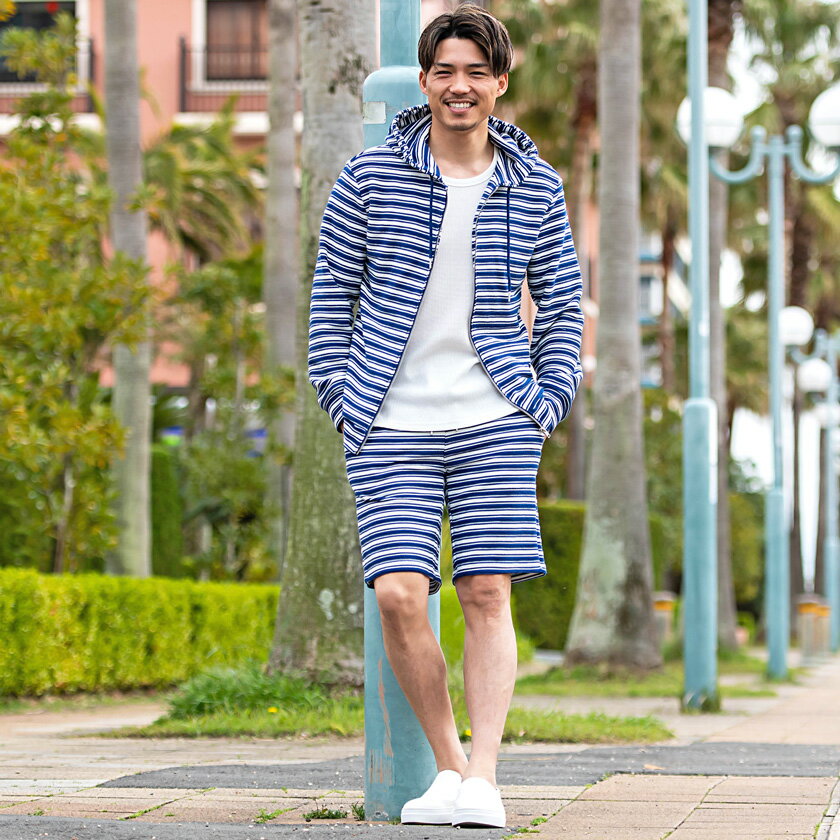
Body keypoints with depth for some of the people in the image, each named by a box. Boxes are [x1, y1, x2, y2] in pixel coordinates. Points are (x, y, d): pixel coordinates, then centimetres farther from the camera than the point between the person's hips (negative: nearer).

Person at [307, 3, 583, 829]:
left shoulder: (534, 187, 5)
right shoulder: (369, 179, 0)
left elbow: (561, 302, 13)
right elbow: (332, 295, 6)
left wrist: (550, 401, 4)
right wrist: (340, 397, 0)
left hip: (495, 421, 1)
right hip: (393, 427, -1)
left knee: (488, 595, -5)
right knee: (398, 594, -11)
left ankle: (481, 781, -3)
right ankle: (448, 767, 5)